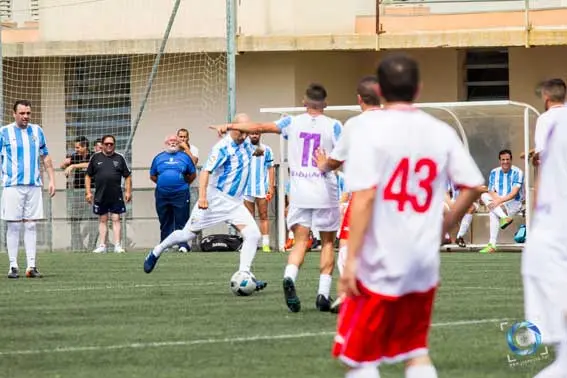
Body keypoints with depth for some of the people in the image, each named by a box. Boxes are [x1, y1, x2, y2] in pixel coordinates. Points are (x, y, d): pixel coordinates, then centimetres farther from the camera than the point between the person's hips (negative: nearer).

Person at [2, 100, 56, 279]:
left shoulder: (37, 131, 11)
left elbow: (46, 157, 16)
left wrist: (51, 179, 10)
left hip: (34, 185, 3)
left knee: (31, 225, 2)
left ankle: (31, 266, 3)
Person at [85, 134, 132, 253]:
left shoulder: (119, 158, 5)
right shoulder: (96, 158, 6)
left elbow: (127, 176, 7)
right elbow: (88, 176, 9)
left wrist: (128, 192, -1)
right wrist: (88, 192, 3)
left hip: (116, 195, -1)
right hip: (100, 195, 1)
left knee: (116, 219, -2)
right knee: (102, 220, 7)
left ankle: (117, 246, -2)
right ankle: (102, 246, 11)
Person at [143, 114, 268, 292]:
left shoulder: (246, 144, 3)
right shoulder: (223, 147, -20)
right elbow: (206, 171, -29)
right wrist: (202, 196, -40)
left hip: (235, 203, 6)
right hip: (215, 199, -6)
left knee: (253, 234, -14)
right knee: (188, 234, 4)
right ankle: (156, 252, 28)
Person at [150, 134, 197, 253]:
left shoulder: (184, 157, 8)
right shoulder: (159, 158, 12)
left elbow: (193, 175, 13)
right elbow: (152, 176, 19)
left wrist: (184, 184, 8)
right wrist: (162, 183, 11)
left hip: (180, 194, -2)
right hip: (162, 194, 2)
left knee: (181, 221, -6)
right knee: (165, 222, 7)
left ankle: (183, 245, -5)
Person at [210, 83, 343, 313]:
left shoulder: (293, 122, 3)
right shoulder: (333, 126, -3)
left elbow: (260, 127, 3)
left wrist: (228, 126, 11)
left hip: (299, 191, 2)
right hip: (325, 191, -2)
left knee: (300, 240, 5)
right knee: (328, 241, 9)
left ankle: (289, 277, -23)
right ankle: (323, 293, 2)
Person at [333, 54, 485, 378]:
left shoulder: (370, 126, -10)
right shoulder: (440, 132, 3)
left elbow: (364, 196, -17)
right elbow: (474, 186, 3)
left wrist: (351, 258, -14)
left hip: (380, 263, -5)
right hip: (425, 264, 5)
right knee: (416, 349, 19)